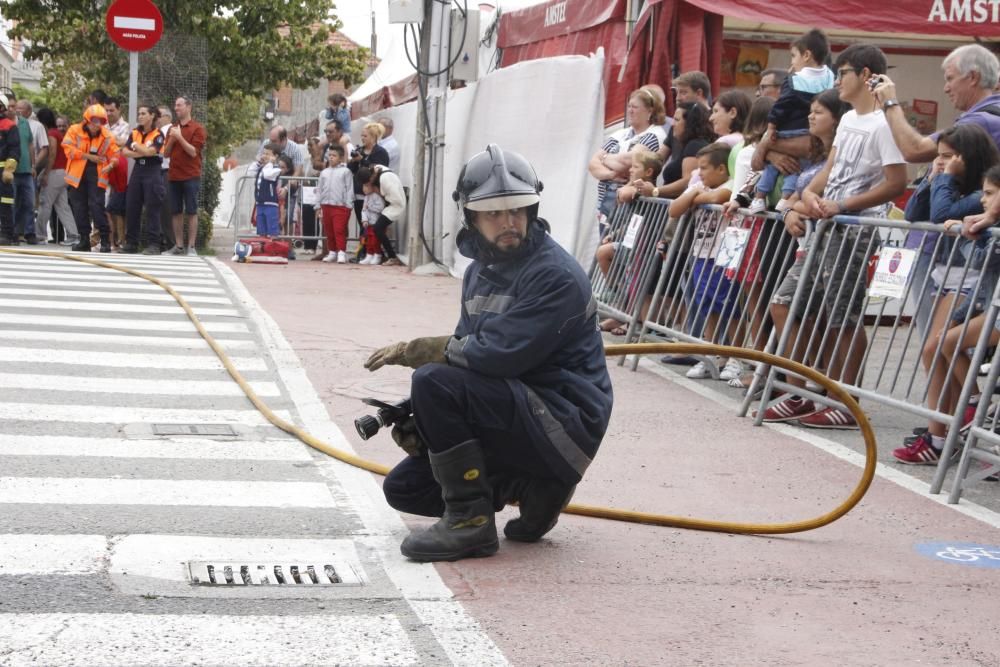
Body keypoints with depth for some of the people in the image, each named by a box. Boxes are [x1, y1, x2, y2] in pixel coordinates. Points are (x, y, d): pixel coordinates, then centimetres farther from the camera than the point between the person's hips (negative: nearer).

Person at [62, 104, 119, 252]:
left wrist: (111, 164, -17)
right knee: (79, 207, 6)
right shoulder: (74, 130, 0)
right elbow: (69, 149, -9)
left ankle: (105, 240, -7)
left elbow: (114, 154, 5)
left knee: (97, 205, -12)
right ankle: (84, 240, 16)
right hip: (78, 174, 1)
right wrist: (88, 156, -12)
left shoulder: (106, 136, 4)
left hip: (97, 175, -1)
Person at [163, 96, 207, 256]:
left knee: (191, 212, -3)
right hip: (174, 176, 5)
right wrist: (171, 139, -3)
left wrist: (179, 137, -13)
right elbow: (166, 153, 13)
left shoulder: (197, 128, -1)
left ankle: (191, 247, -1)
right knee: (176, 212, 6)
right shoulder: (172, 128, 16)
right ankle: (178, 246, 11)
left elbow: (193, 152, -10)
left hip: (191, 176, -5)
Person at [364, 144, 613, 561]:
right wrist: (413, 418, -6)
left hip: (563, 425, -9)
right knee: (403, 487, 8)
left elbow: (495, 354, -26)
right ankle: (533, 487, 8)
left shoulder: (556, 276, -18)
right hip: (516, 420, 9)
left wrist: (413, 350, -13)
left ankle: (470, 522, -17)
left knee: (434, 381, -26)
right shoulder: (480, 272, 11)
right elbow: (468, 353, 11)